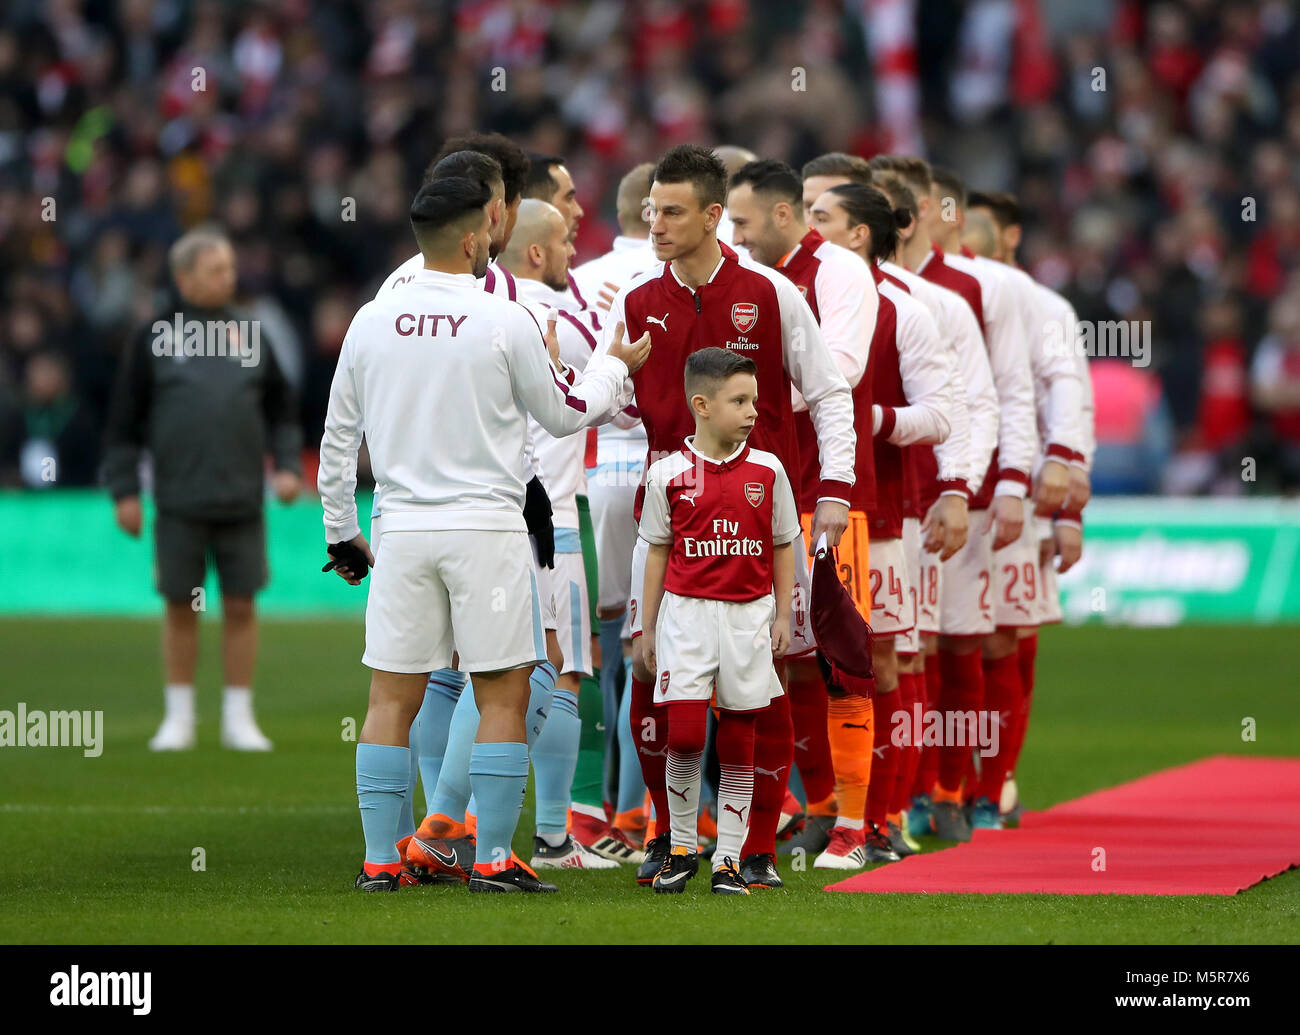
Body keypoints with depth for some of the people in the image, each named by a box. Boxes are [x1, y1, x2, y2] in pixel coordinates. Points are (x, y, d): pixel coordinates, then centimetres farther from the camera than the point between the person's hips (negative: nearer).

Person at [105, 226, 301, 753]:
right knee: (180, 608, 3)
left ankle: (239, 717, 9)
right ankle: (178, 718, 13)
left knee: (241, 607, 1)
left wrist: (287, 466, 3)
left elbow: (281, 409, 17)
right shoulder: (155, 339, 3)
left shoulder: (249, 335, 11)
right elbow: (124, 419, 4)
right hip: (179, 505, -2)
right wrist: (124, 490, 0)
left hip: (242, 502, 2)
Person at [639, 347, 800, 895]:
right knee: (684, 734, -11)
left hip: (748, 616, 2)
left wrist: (783, 617, 6)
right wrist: (647, 627, 8)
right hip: (687, 612, -2)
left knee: (738, 741, 3)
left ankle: (728, 860, 10)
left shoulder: (767, 471, 2)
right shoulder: (668, 474, -2)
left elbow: (783, 546, 10)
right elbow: (658, 552, 6)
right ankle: (681, 847, 8)